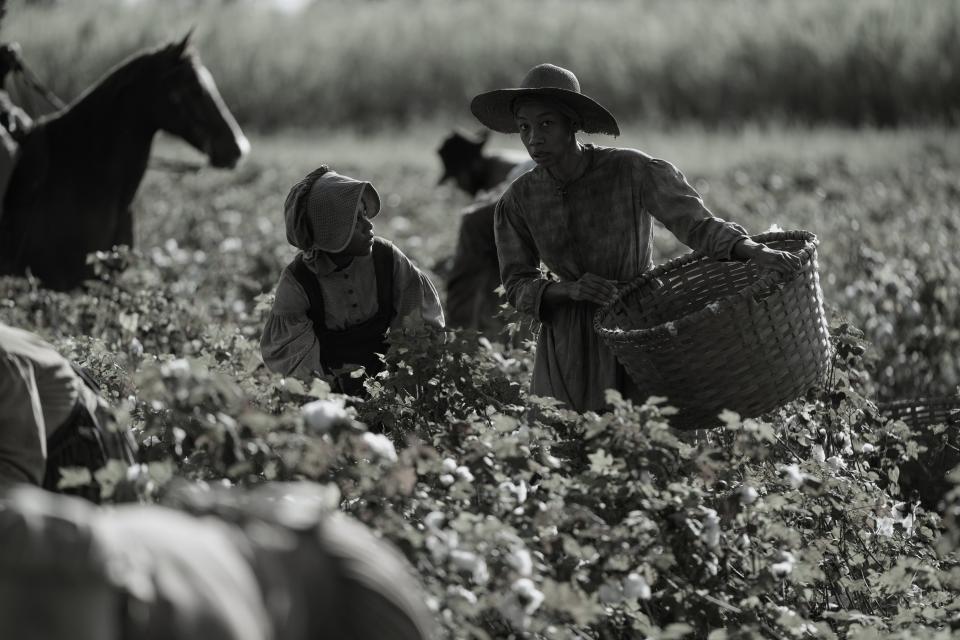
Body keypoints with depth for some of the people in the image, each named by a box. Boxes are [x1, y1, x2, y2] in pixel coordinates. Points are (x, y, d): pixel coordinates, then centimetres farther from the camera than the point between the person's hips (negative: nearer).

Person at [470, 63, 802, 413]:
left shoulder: (633, 171, -14)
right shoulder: (518, 201, -3)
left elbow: (696, 222, -23)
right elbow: (519, 285, 2)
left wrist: (755, 252, -41)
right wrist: (569, 290, -19)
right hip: (570, 345, 3)